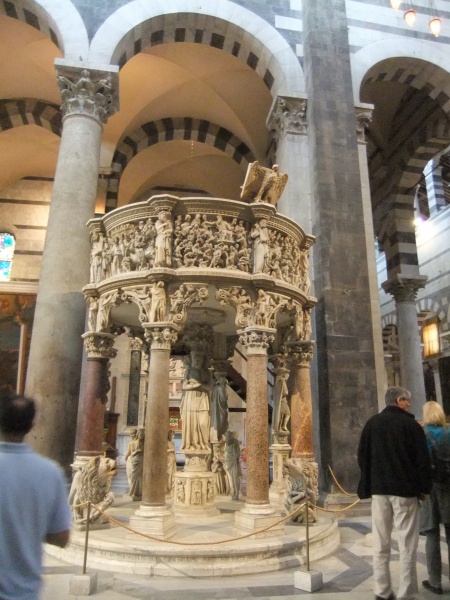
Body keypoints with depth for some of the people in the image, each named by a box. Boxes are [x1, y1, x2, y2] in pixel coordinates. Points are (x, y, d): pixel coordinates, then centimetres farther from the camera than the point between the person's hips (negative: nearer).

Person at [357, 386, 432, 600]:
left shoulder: (372, 423, 5)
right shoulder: (411, 424, -6)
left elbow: (362, 456, 6)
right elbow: (423, 459, -7)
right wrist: (424, 487, 3)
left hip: (379, 489, 4)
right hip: (405, 489, -3)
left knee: (380, 545, 10)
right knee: (407, 546, 3)